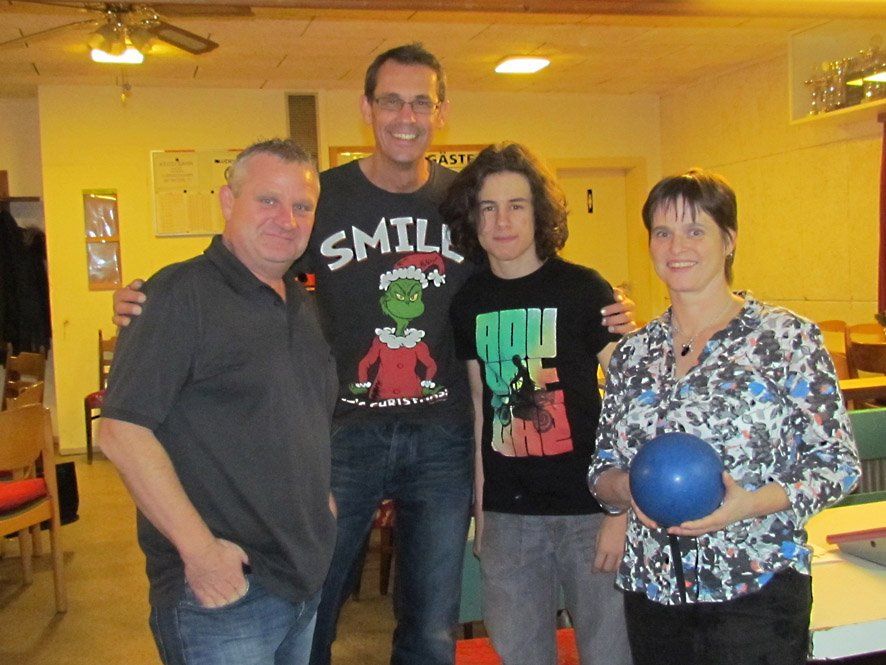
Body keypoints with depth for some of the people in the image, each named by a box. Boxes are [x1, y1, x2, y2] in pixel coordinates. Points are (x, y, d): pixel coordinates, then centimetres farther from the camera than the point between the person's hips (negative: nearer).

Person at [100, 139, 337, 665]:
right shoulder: (181, 294, -13)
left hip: (308, 578, 8)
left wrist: (325, 500, 9)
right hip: (222, 587, -8)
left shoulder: (304, 305, 11)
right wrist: (200, 549, -21)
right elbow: (122, 430, -19)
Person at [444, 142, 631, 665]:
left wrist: (620, 510, -13)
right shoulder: (469, 302, 5)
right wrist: (479, 507, 11)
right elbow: (480, 408, 11)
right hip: (508, 514, 4)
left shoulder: (584, 290, -7)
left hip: (588, 508, -3)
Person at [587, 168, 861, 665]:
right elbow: (602, 469, 11)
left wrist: (751, 503, -21)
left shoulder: (787, 338, -5)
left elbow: (838, 462, -6)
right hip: (652, 591, 4)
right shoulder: (633, 353, 6)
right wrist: (628, 489, -11)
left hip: (756, 591, -4)